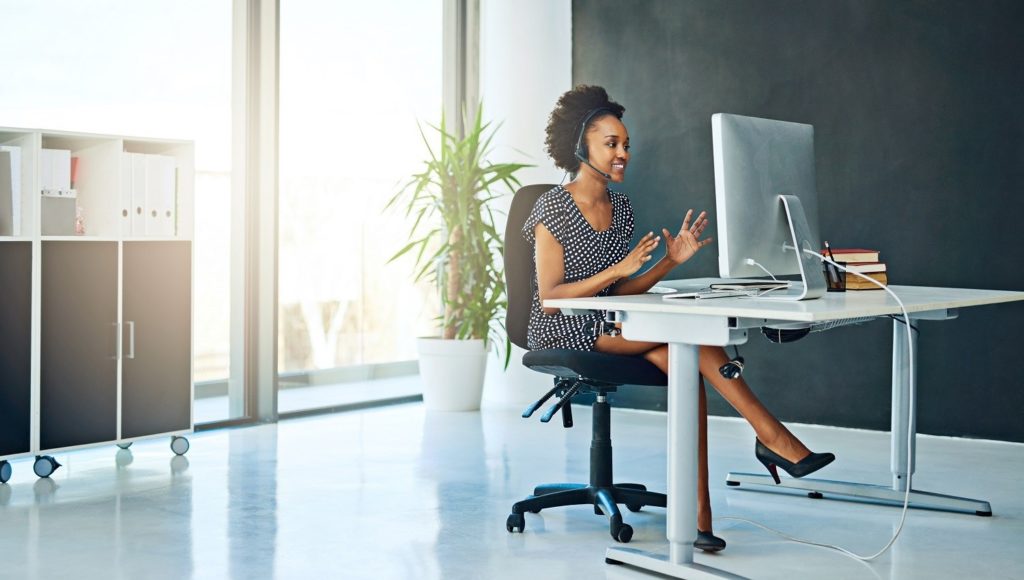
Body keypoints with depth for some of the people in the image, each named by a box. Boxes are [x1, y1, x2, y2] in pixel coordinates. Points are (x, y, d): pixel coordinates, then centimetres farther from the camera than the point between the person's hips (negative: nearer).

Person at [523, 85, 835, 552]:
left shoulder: (620, 208, 13)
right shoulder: (553, 208, -8)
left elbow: (617, 294, 11)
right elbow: (550, 298, -13)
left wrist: (670, 261, -3)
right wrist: (618, 268, -21)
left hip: (606, 325, 6)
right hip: (561, 333, -6)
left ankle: (697, 514, -30)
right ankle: (770, 435, -19)